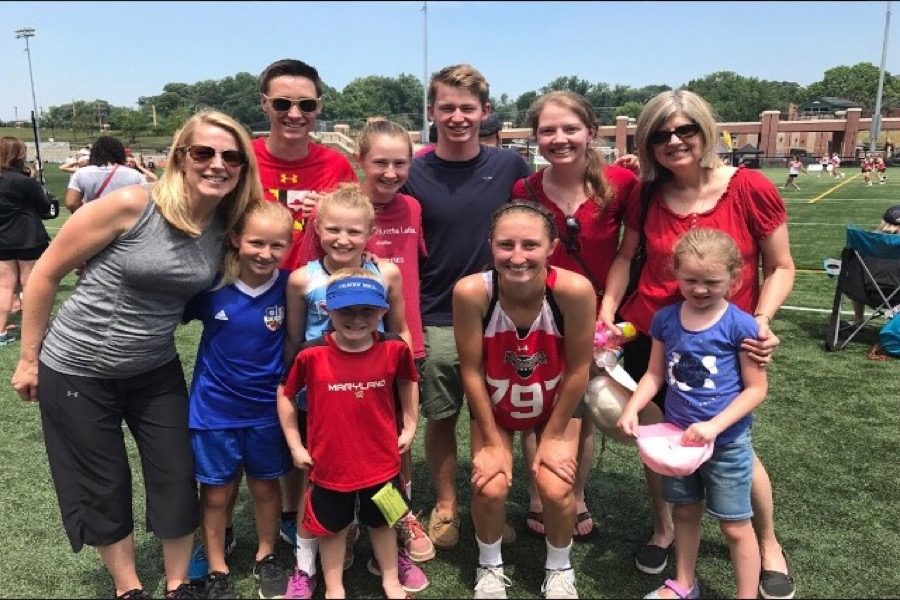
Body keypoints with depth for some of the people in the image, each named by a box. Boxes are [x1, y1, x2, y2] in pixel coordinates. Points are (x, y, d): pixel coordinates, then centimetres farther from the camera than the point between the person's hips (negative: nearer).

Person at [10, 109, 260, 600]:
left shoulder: (227, 227, -8)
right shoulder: (129, 205, -23)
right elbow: (46, 272, -12)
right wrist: (29, 358, -6)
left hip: (156, 370, 4)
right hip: (77, 369, -4)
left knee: (179, 478, 9)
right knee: (103, 487, 11)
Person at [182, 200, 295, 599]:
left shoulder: (288, 287, -14)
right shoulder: (211, 285, -14)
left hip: (267, 410, 1)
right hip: (214, 410, 0)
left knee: (266, 488, 18)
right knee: (216, 494, 14)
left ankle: (266, 558, 41)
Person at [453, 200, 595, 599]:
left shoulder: (575, 290, -33)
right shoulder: (471, 292, -32)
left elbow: (578, 370, -20)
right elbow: (471, 371, -20)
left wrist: (553, 437, -9)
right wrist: (492, 442, -10)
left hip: (556, 405, 0)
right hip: (494, 406, 0)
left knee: (556, 489, -9)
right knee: (490, 488, -9)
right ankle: (490, 566, 24)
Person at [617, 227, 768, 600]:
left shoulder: (740, 325, -16)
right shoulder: (665, 319, -4)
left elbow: (756, 388, -12)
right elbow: (655, 374, 4)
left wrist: (714, 426, -22)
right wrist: (631, 409, -12)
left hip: (726, 442, -4)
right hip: (678, 436, 5)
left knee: (735, 526, 9)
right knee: (684, 512, 22)